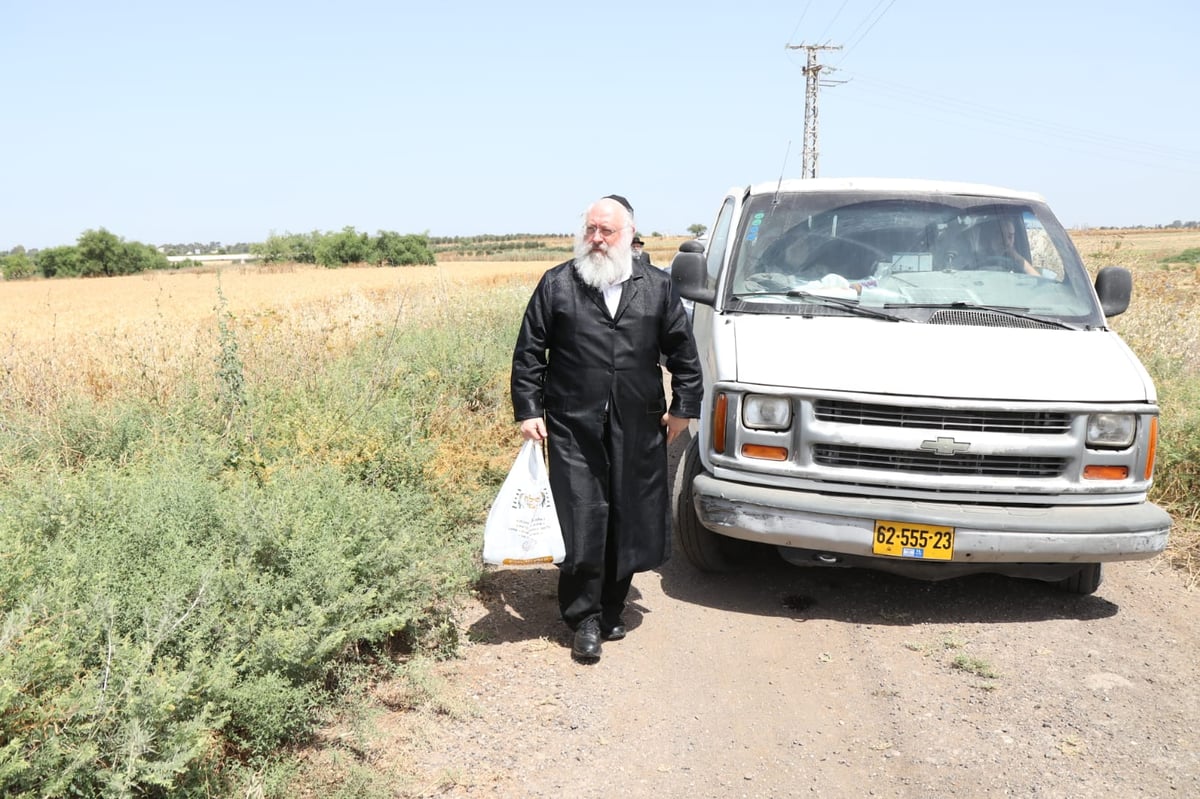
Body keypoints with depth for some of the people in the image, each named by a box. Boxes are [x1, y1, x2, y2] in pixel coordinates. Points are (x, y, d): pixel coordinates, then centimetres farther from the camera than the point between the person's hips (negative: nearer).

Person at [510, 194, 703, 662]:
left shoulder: (657, 288, 9)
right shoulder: (556, 284, 5)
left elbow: (683, 352, 14)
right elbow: (528, 353, 4)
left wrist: (684, 408, 8)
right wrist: (528, 411, -2)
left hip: (639, 429, 2)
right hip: (574, 428, -2)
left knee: (629, 524, 8)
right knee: (581, 523, -3)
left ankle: (611, 609, 25)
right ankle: (585, 620, 10)